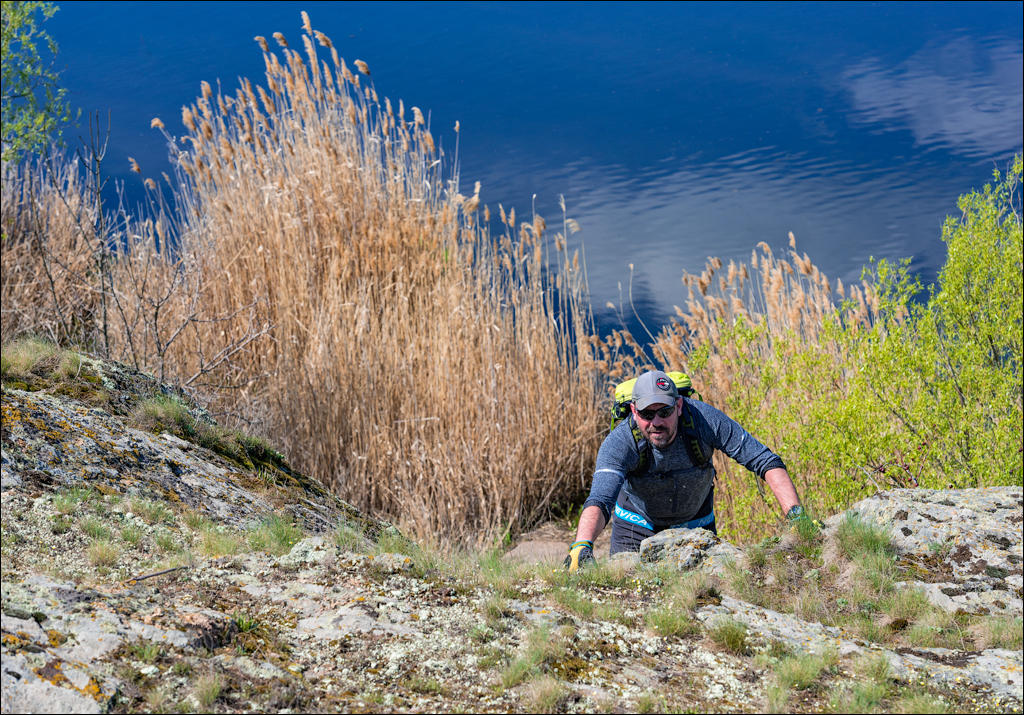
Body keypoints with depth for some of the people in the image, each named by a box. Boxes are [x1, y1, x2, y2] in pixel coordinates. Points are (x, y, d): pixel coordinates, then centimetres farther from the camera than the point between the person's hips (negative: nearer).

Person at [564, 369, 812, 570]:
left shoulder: (704, 420, -33)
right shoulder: (619, 443, -35)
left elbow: (766, 462, -30)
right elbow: (599, 500, -48)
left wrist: (796, 514, -42)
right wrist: (582, 545, -69)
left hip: (696, 525, 1)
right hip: (637, 526, -1)